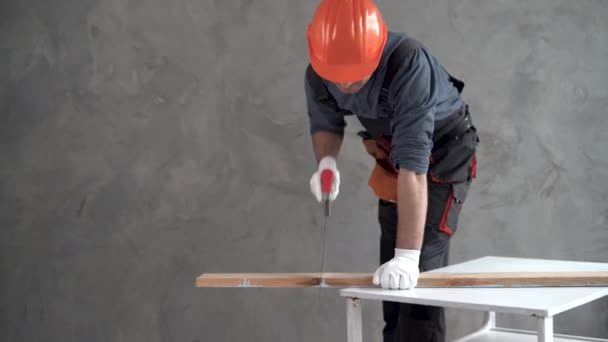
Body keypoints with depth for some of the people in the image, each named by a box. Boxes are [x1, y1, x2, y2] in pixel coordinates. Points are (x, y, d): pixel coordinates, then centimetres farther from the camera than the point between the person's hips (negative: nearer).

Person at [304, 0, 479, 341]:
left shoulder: (408, 64, -40)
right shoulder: (319, 73, -20)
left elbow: (414, 162, -46)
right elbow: (326, 121, 1)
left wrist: (408, 255, -50)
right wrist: (326, 161, -23)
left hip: (443, 153, -6)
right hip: (391, 156, 6)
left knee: (418, 274, -17)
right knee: (390, 279, 12)